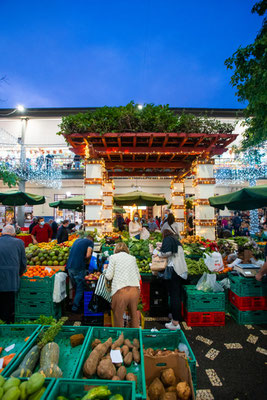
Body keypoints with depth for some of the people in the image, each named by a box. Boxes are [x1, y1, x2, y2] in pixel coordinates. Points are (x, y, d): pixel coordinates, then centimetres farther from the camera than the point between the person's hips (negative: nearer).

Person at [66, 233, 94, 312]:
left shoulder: (77, 240, 22)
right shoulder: (90, 242, 4)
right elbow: (88, 255, -9)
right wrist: (83, 259, 10)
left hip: (69, 266, 7)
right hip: (79, 267, -7)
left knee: (75, 287, 21)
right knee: (80, 289, 7)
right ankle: (75, 308, 9)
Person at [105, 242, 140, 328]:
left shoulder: (113, 257, 5)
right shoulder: (132, 258, 14)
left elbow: (109, 276, 1)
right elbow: (138, 277, 13)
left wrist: (106, 270, 20)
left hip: (121, 290, -3)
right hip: (135, 289, 4)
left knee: (118, 316, 14)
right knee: (134, 315, 21)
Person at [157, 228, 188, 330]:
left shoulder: (167, 239, -1)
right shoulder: (177, 241, 23)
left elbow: (167, 252, -16)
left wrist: (160, 254, 3)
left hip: (174, 270, -8)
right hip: (182, 270, 8)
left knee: (174, 296, -5)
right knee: (178, 295, 17)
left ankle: (175, 323, -2)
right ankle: (177, 316, 30)